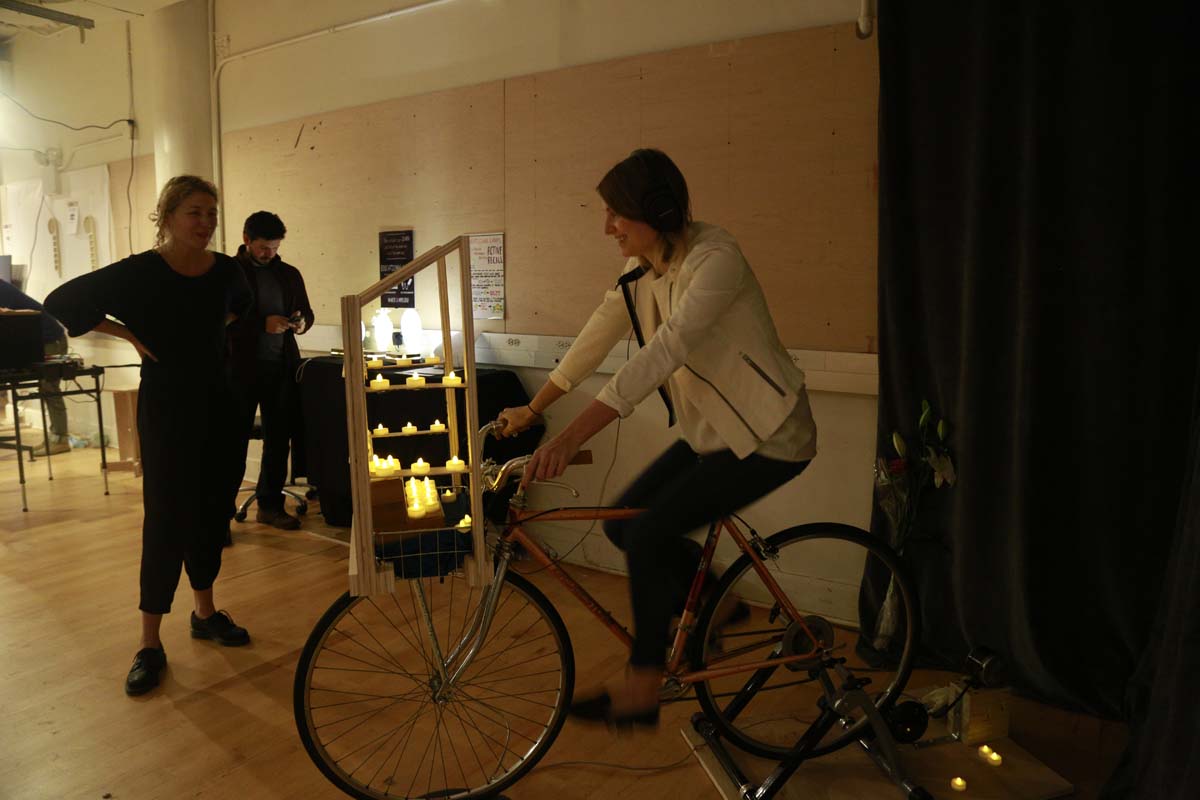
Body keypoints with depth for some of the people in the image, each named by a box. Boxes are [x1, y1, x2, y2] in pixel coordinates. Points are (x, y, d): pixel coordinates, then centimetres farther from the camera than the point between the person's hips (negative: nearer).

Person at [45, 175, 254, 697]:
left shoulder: (224, 270, 1)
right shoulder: (139, 273, -13)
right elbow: (63, 304, -8)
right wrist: (130, 334, -10)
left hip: (215, 402, 5)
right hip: (165, 405, -5)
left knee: (212, 509, 12)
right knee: (167, 517, -5)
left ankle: (205, 613, 29)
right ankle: (149, 644, 6)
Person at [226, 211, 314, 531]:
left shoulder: (289, 274, 11)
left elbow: (306, 311, 21)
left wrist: (302, 322, -3)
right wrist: (263, 324, -20)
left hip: (282, 367, 5)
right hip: (241, 368, -5)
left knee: (279, 438, 10)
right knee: (234, 441, -1)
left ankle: (270, 504, 23)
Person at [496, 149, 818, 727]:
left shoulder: (714, 260, -25)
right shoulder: (642, 267, 2)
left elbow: (663, 353, -36)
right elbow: (597, 337, 9)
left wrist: (569, 439, -41)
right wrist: (531, 410, 11)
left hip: (767, 438, -8)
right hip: (712, 431, 9)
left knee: (648, 534, -15)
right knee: (623, 522, 3)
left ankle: (642, 690, 2)